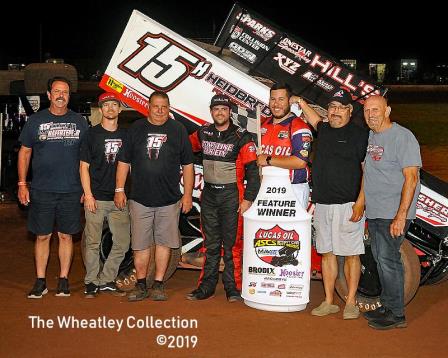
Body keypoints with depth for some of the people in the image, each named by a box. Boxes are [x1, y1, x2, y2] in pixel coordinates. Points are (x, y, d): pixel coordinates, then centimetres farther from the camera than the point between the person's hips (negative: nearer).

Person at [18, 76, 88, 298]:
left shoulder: (79, 121, 7)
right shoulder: (36, 120, 5)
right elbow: (24, 152, 8)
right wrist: (22, 184, 0)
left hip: (71, 191, 0)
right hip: (41, 190, 0)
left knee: (65, 236, 7)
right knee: (42, 236, 5)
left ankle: (63, 280, 17)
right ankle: (40, 281, 15)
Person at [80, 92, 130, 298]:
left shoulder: (125, 135, 12)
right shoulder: (92, 134, 3)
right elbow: (84, 167, 0)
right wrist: (88, 195, -9)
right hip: (96, 198, -3)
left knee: (122, 243, 3)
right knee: (93, 243, 0)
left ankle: (106, 281, 16)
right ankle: (91, 282, 13)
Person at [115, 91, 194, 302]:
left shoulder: (178, 130, 5)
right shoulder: (136, 129, 7)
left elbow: (187, 165, 7)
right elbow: (123, 161, 9)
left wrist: (188, 194, 3)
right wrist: (119, 189, 3)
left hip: (169, 199, 0)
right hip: (140, 199, 0)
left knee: (164, 242, 4)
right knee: (140, 245, 3)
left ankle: (158, 285, 15)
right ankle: (141, 285, 15)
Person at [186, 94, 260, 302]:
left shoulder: (241, 137, -7)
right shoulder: (203, 133, 7)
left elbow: (252, 170, -8)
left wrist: (248, 199, -12)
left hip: (232, 195, -4)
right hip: (209, 194, 5)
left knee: (232, 244, -1)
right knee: (210, 244, 11)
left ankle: (232, 288, 7)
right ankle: (206, 286, 17)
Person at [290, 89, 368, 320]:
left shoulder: (359, 134, -3)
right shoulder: (324, 130, 14)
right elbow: (315, 120, 40)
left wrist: (360, 202, -14)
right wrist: (301, 103, 32)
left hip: (348, 205, -6)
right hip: (322, 204, 6)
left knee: (350, 254, -1)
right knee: (326, 253, 9)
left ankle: (351, 302, 9)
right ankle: (328, 302, 17)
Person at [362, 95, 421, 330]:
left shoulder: (402, 136, -11)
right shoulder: (369, 137, 13)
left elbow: (411, 178, -17)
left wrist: (401, 216, -22)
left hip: (393, 214, -8)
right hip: (373, 212, 8)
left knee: (388, 260, -8)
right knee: (380, 260, 14)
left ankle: (396, 315, 2)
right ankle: (387, 307, 26)